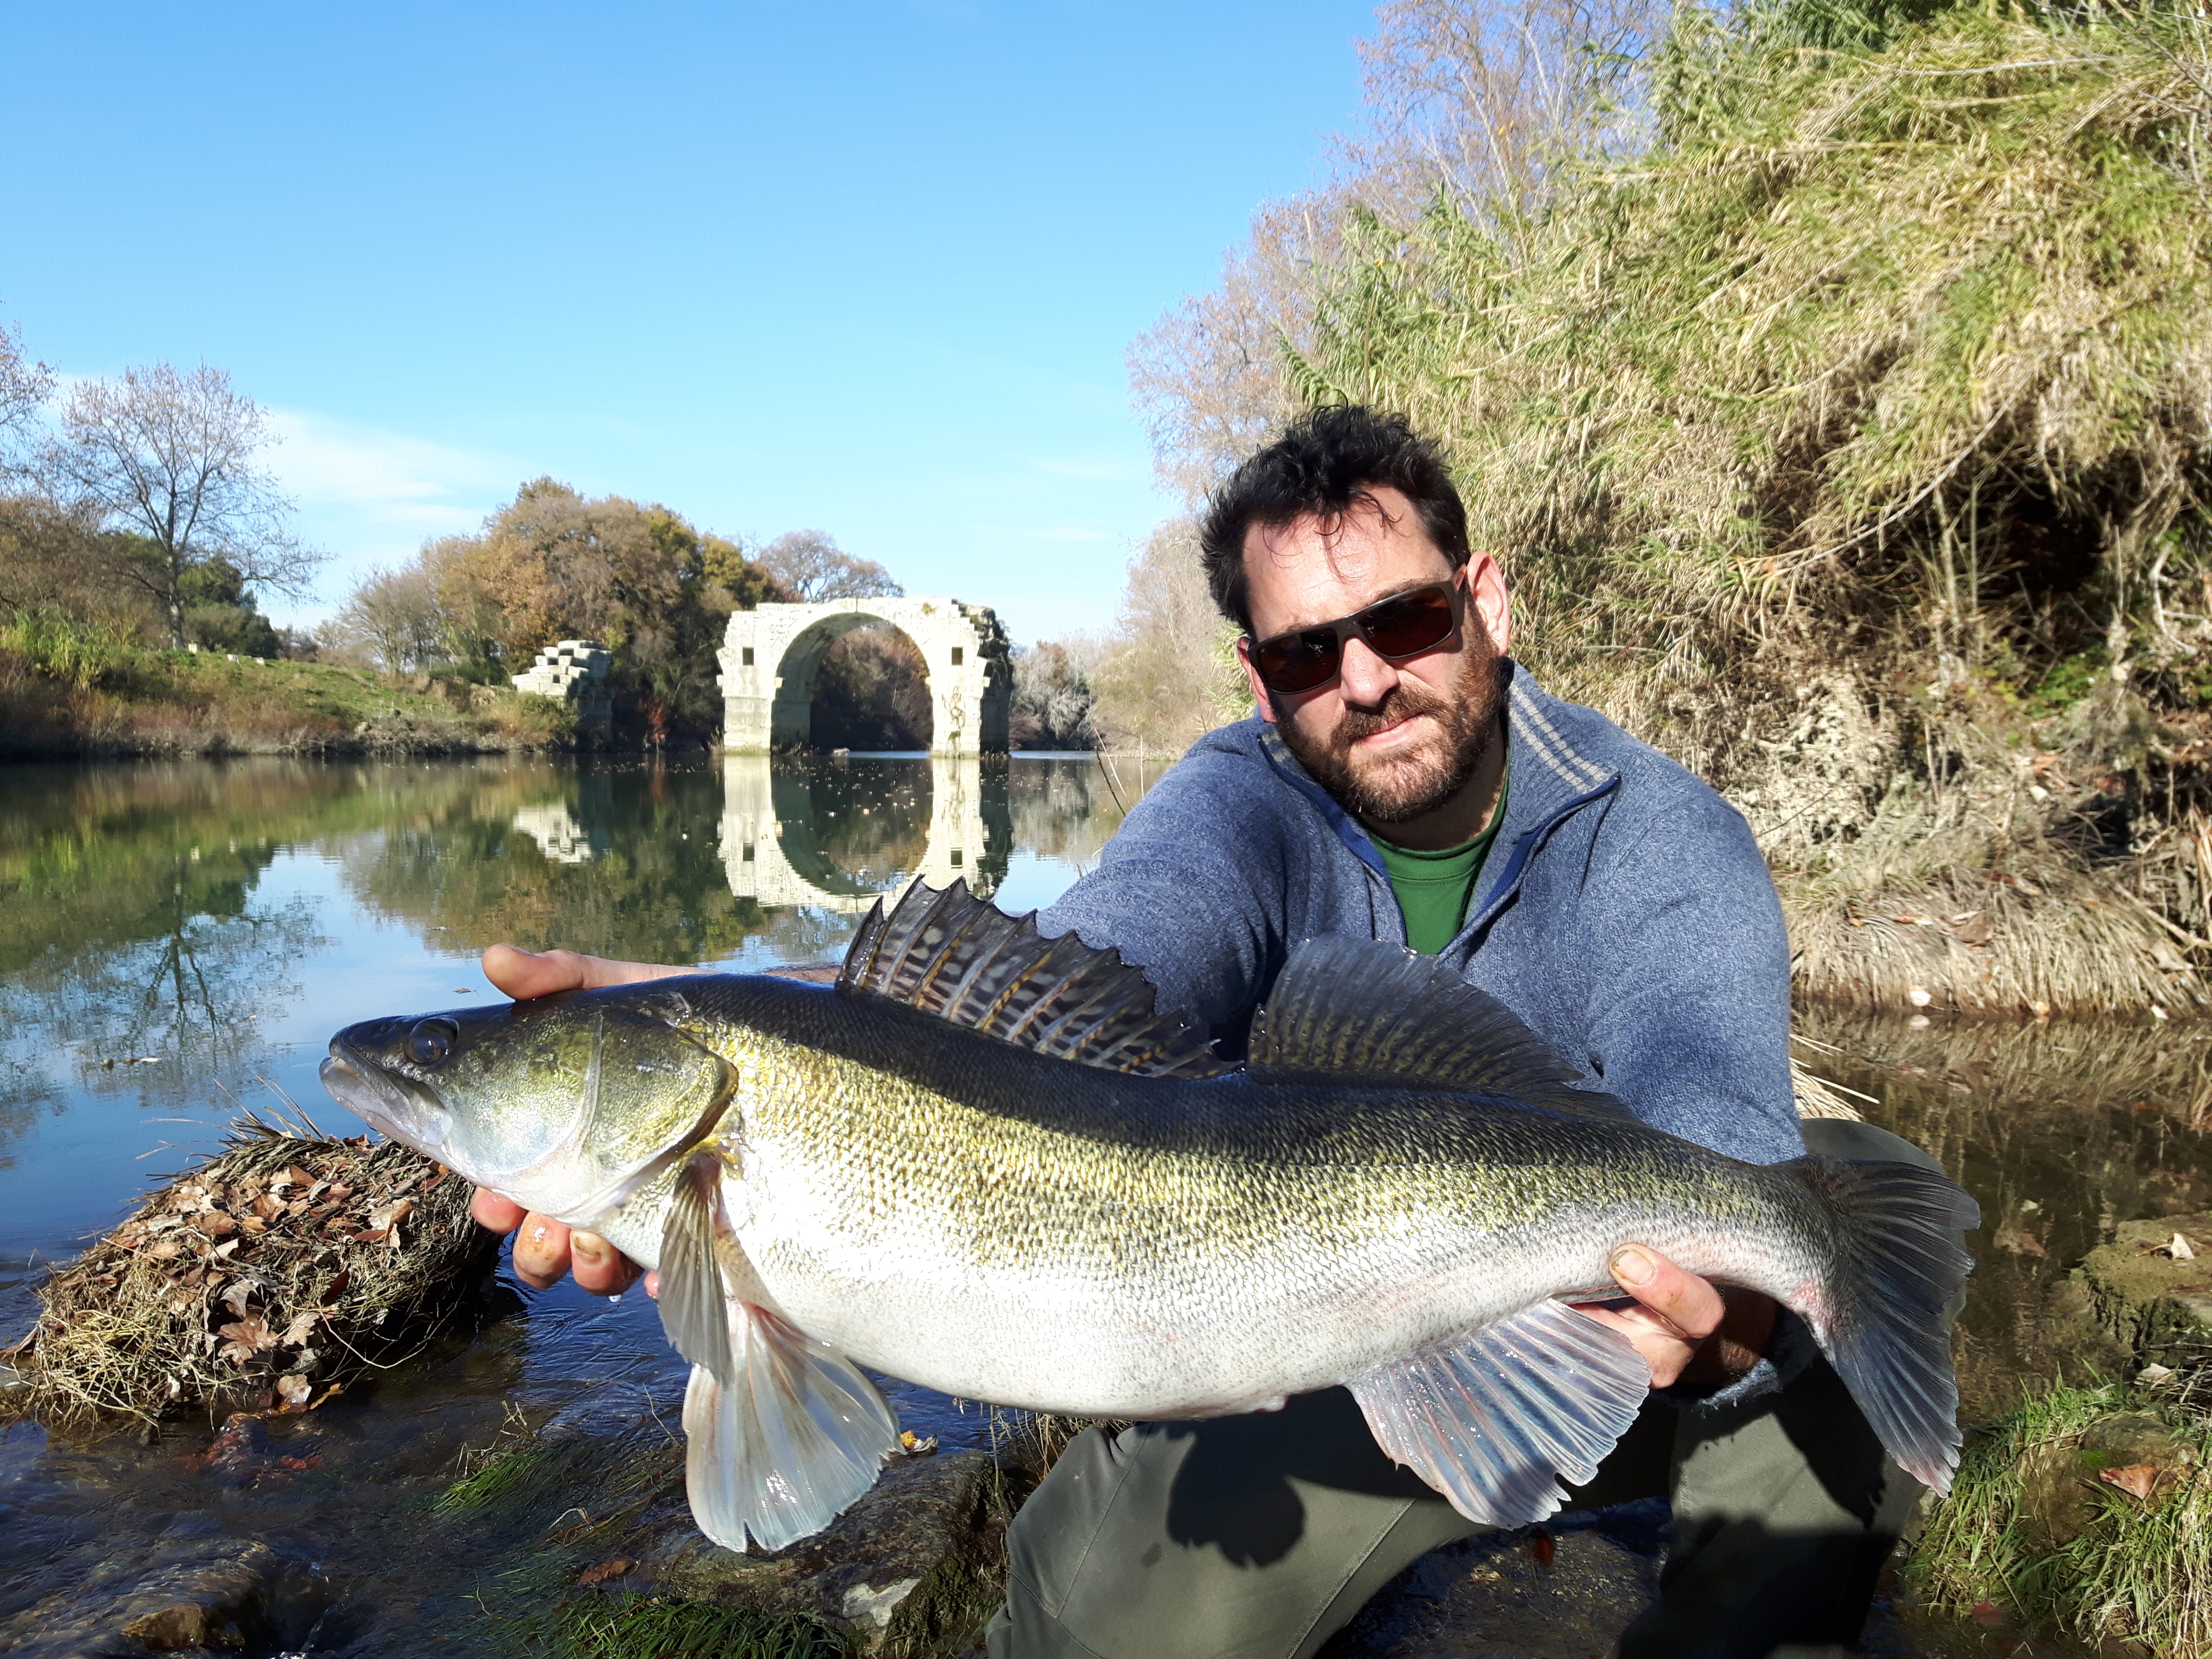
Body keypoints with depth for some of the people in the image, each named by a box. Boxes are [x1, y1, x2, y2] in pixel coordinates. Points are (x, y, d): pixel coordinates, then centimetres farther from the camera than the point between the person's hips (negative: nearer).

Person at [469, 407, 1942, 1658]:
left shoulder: (1660, 839, -14)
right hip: (1309, 1370, -1)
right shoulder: (1245, 805, -14)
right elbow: (1085, 979, -36)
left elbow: (1709, 1098, -32)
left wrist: (1716, 1315, -57)